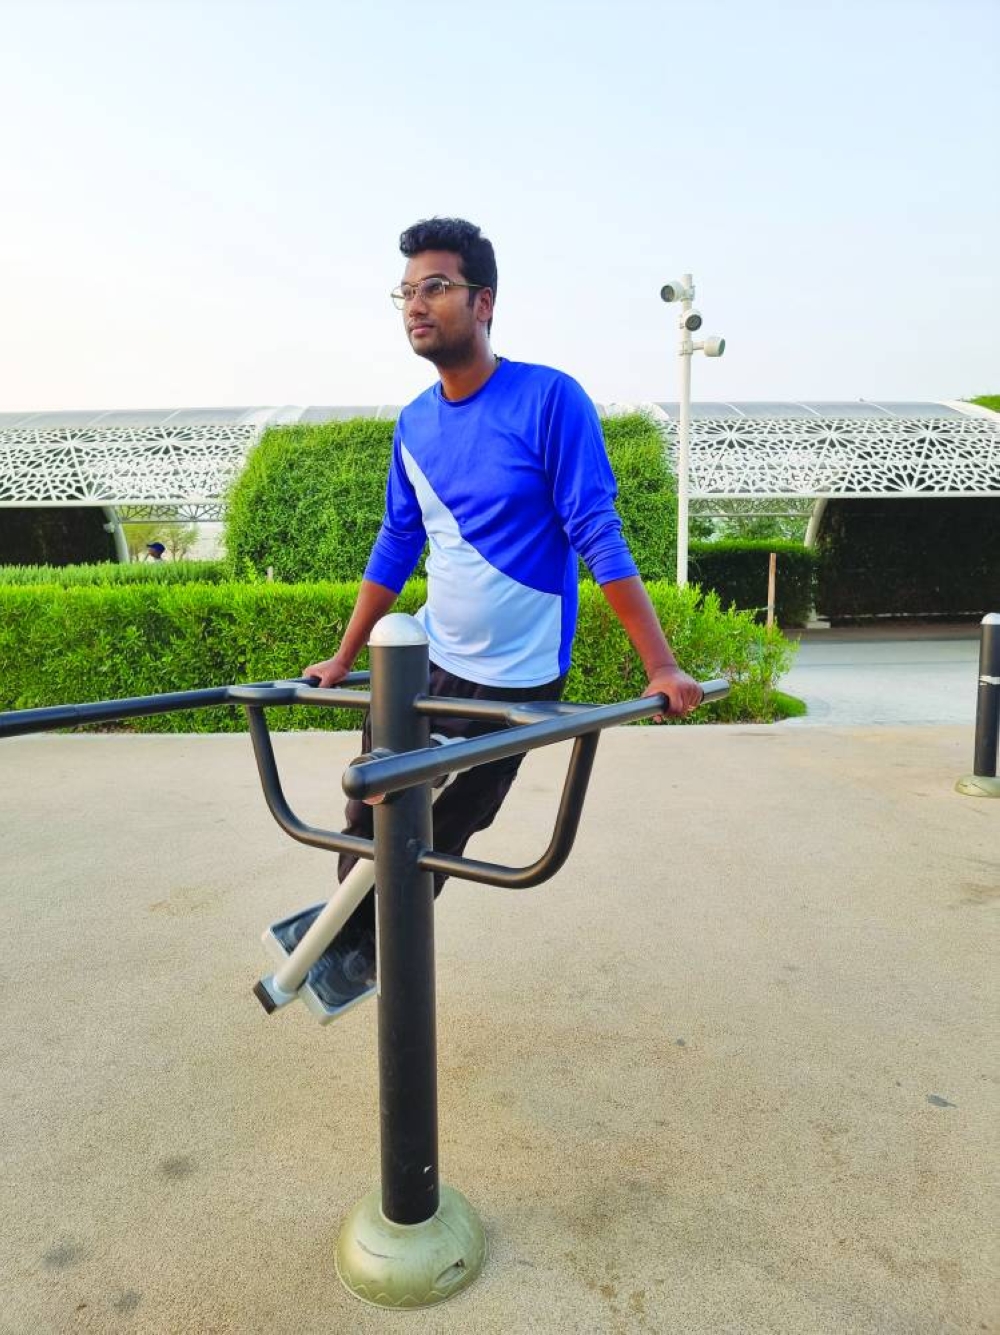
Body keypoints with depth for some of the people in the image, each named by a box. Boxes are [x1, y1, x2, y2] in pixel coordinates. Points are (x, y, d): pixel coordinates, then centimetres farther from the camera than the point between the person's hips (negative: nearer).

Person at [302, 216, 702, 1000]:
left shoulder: (550, 399, -15)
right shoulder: (414, 425, 3)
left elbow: (599, 538, -17)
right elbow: (396, 548, 10)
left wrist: (661, 666, -21)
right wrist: (344, 659, 13)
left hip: (515, 678, -5)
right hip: (426, 659, 5)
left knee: (446, 833, 10)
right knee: (371, 807, 11)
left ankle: (373, 947, 33)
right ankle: (346, 932, 35)